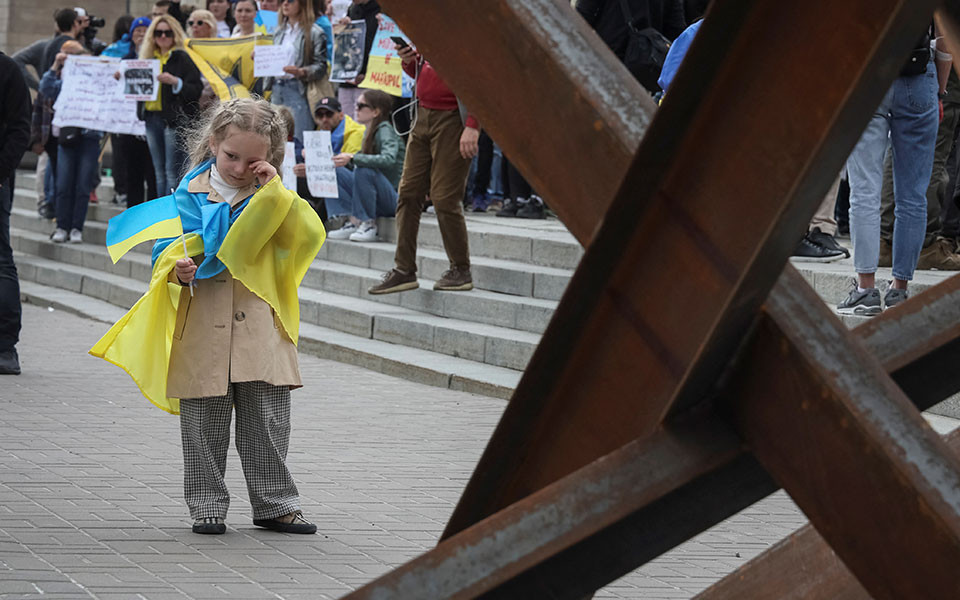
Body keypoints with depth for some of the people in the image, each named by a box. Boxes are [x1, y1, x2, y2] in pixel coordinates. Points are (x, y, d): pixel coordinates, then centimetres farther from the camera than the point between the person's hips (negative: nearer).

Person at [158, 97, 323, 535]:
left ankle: (274, 503, 15)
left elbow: (308, 238, -6)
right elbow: (167, 247, 6)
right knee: (204, 427, 3)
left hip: (260, 325, 1)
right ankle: (207, 505, 13)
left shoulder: (272, 198, 7)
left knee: (268, 422, 4)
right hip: (203, 329, -1)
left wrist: (275, 190, -11)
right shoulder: (191, 194, 4)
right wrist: (177, 268, -16)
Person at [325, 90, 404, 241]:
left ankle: (368, 225, -19)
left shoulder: (385, 130, -12)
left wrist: (352, 158, -36)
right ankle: (353, 223, -12)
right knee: (333, 171, -2)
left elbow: (389, 159, -30)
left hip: (394, 199, -9)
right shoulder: (370, 132, 14)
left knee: (365, 171, -34)